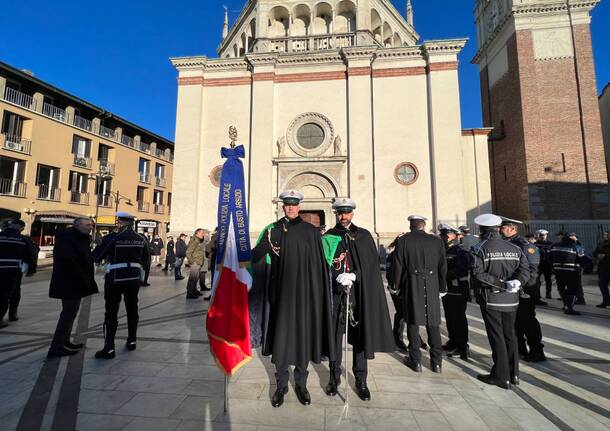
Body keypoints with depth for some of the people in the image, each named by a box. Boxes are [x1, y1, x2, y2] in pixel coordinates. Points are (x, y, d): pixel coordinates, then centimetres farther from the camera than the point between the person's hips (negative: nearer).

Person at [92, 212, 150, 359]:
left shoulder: (112, 238, -13)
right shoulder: (141, 239, 1)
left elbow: (96, 256, -5)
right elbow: (146, 260, 8)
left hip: (115, 279, -4)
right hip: (134, 278, 4)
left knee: (111, 312, 3)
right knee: (132, 309, 16)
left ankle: (109, 348, 5)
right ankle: (132, 341, 26)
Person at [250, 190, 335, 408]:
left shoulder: (311, 231, 1)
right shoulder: (273, 230, 2)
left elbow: (320, 264, 1)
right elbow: (255, 256, -4)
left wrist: (318, 294, -1)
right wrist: (267, 242, -24)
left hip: (305, 293, 0)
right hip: (281, 292, 0)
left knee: (303, 336, 10)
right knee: (281, 336, 7)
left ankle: (301, 384, 31)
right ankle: (281, 385, 28)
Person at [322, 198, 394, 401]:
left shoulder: (364, 236, 6)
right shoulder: (327, 238, 4)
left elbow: (372, 265, 1)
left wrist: (354, 276, -13)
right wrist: (338, 278, -17)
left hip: (360, 294, 1)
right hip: (335, 294, 0)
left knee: (360, 335, 7)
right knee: (335, 336, 8)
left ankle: (361, 380, 23)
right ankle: (334, 377, 26)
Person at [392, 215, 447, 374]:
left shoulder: (403, 241, -4)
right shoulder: (437, 241, 3)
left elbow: (398, 266, -4)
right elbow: (443, 266, 7)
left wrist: (396, 286, 7)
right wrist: (442, 288, 16)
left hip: (411, 286, -2)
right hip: (432, 287, 2)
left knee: (413, 322, 8)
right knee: (433, 323, 13)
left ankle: (415, 361, 16)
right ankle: (437, 361, 21)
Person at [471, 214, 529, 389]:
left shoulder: (480, 248, -10)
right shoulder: (514, 248, 6)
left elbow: (478, 274, -19)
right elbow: (525, 270, -2)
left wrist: (501, 284, -16)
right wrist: (516, 282, -14)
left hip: (491, 299, -5)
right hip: (511, 299, 5)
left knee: (497, 337, 5)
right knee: (510, 335, 17)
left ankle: (501, 376, 13)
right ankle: (514, 374, 27)